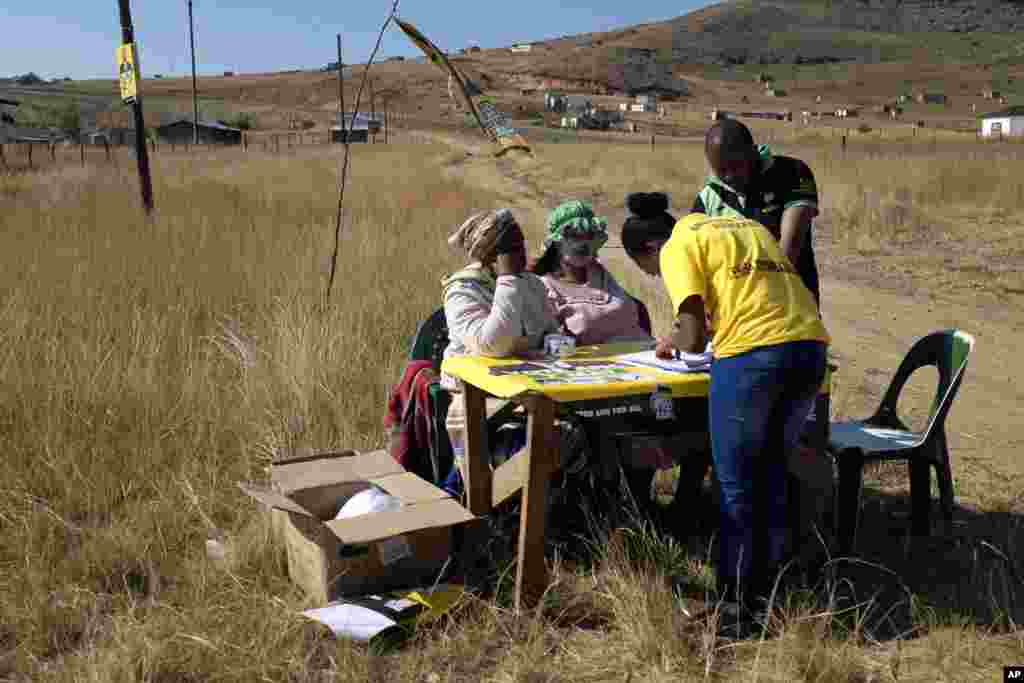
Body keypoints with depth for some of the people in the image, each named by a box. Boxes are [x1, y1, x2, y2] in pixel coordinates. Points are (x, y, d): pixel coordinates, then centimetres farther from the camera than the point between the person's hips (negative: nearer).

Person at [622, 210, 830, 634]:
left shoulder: (678, 248, 6)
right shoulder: (747, 227, 28)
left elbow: (694, 339, -3)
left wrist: (675, 340, 19)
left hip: (753, 353, -7)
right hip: (810, 345, 7)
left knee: (735, 484, 6)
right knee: (771, 473, 19)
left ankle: (735, 608, 13)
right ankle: (765, 596, 29)